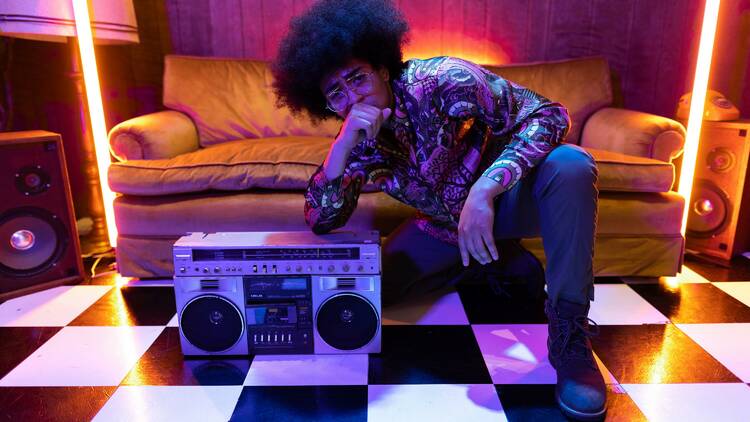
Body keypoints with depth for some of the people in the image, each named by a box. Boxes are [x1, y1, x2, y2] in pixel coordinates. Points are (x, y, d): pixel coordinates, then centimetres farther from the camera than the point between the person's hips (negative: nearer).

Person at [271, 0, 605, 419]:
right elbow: (321, 220, -13)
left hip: (505, 199, -4)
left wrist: (484, 189, -42)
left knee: (569, 163, -35)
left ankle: (569, 333, -23)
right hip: (446, 225, 4)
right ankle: (491, 263, 7)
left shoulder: (440, 80, -24)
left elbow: (549, 114, -27)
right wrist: (344, 143, -30)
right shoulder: (359, 143, -10)